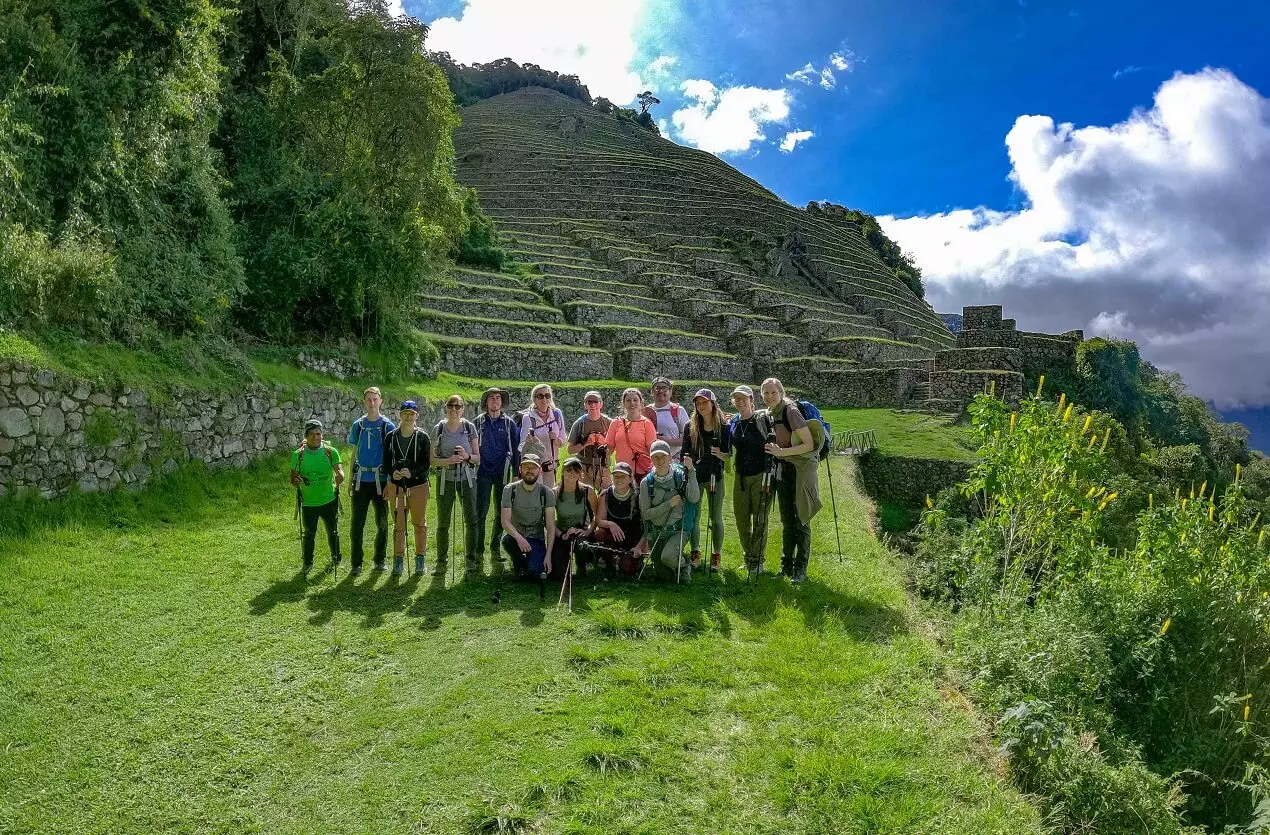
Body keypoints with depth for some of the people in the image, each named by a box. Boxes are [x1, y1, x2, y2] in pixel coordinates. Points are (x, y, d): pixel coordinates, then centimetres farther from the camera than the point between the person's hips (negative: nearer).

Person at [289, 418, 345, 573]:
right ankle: (308, 562, 29)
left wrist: (340, 476, -39)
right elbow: (293, 479, -2)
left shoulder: (331, 452, -7)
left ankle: (335, 558, 36)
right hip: (308, 502, 0)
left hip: (329, 501, 0)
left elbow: (339, 470, -14)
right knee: (309, 534, 9)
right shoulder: (298, 455, -6)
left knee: (333, 532, 14)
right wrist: (296, 482, -26)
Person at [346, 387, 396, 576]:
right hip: (361, 480, 2)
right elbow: (354, 453, 14)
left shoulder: (388, 426, 1)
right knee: (357, 523, 0)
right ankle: (356, 563, 9)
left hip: (381, 479, -1)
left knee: (382, 522, 7)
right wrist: (350, 480, 11)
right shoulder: (358, 425, 8)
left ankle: (380, 560, 20)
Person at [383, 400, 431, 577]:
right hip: (396, 486, 2)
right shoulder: (391, 437, 3)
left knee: (420, 524, 8)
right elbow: (386, 462, 4)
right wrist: (392, 473, -17)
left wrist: (412, 472, -24)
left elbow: (426, 463, -7)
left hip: (418, 485, -1)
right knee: (398, 525, 6)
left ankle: (420, 558, 18)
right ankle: (398, 560, 13)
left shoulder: (423, 437, -3)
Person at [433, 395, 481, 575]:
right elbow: (432, 460, 2)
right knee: (443, 523, 2)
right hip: (445, 478, 0)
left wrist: (467, 456, -15)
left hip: (467, 478, 0)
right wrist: (448, 461, -16)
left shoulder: (470, 428, 3)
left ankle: (471, 560, 8)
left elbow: (477, 458, 5)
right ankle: (441, 561, 13)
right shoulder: (439, 429, 1)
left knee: (471, 520, -3)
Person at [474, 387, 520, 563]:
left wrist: (516, 474, 3)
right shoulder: (478, 423, 6)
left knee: (501, 512, 5)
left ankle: (495, 549, 15)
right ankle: (478, 549, 4)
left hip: (502, 473, 1)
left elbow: (516, 450, 8)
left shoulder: (509, 424, 7)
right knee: (480, 512, -5)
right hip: (483, 472, -1)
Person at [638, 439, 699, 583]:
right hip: (655, 533, 3)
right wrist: (669, 504, -17)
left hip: (677, 530, -3)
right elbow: (645, 513, -8)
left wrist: (691, 472, -25)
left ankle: (683, 566, 1)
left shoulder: (680, 476, -6)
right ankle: (680, 560, 42)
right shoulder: (646, 483, -4)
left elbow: (694, 499, -21)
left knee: (667, 556, -32)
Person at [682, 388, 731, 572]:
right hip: (694, 476, 1)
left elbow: (729, 454, 0)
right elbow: (685, 453, 6)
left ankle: (716, 555, 14)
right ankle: (695, 553, 15)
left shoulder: (723, 427, -2)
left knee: (716, 517, 4)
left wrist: (720, 454, -21)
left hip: (715, 476, -1)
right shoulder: (690, 427, 3)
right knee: (693, 516, 3)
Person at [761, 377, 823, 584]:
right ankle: (786, 565, 23)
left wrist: (781, 452, -23)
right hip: (783, 469, 8)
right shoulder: (771, 414, 7)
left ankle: (800, 568, 7)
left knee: (801, 521, -2)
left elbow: (809, 444, -19)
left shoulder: (790, 411, -17)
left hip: (801, 470, -8)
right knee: (787, 520, 13)